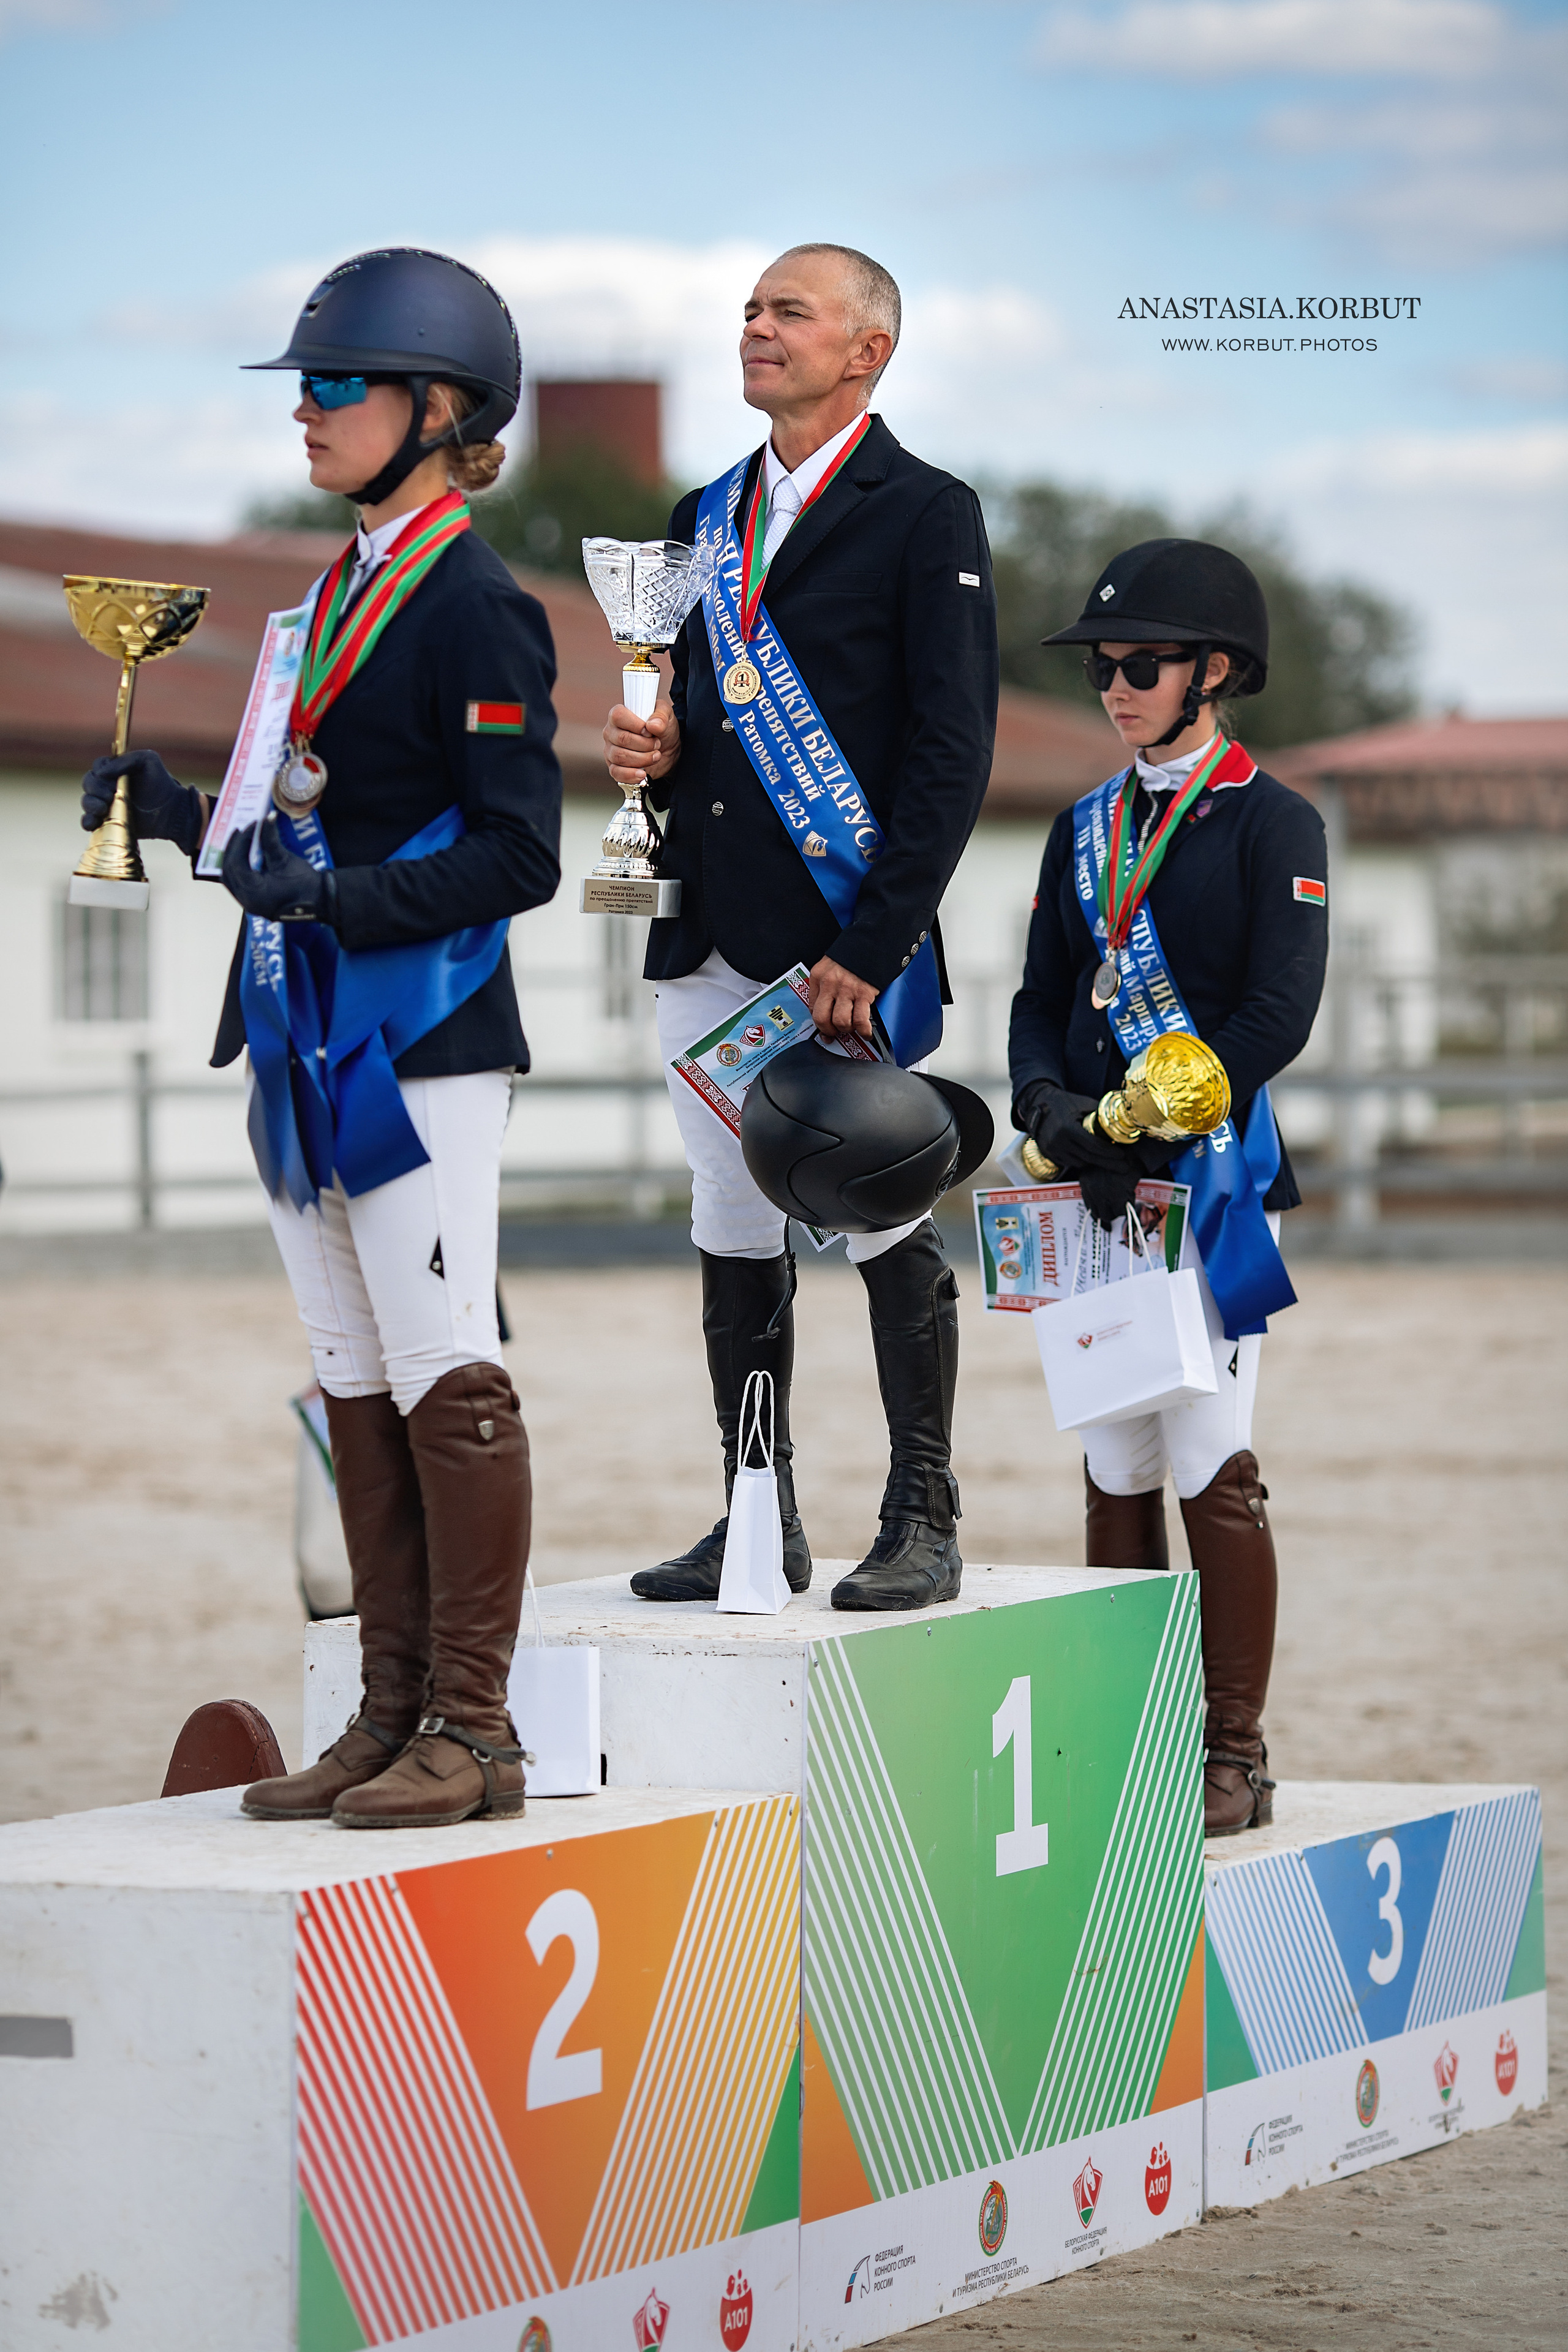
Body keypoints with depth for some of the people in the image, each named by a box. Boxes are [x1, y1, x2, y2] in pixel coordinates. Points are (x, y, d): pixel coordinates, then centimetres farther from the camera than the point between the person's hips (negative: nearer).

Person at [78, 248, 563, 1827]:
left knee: (444, 1376, -6)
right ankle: (395, 1716, 15)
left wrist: (341, 901, -23)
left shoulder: (477, 606, -10)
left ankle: (473, 1731, -1)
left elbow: (516, 856, -15)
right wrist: (180, 816, 7)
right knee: (358, 1388, 10)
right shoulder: (346, 591, 16)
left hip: (421, 1046, -9)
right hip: (314, 1043, 9)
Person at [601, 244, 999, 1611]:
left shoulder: (928, 516, -4)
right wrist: (651, 751, 2)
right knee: (735, 1239, 8)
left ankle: (923, 1525, 5)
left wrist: (872, 946, -17)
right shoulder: (707, 519, 17)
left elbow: (952, 753, -10)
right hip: (711, 939, 7)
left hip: (850, 947, -7)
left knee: (889, 1233, -3)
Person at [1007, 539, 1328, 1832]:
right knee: (1116, 1469, 7)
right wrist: (1053, 1107, -8)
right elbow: (1042, 997, 13)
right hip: (1093, 1189, 5)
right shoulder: (1084, 831, 16)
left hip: (1212, 1177, -5)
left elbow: (1277, 1014, -10)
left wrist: (1144, 1127, -17)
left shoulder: (1273, 825, -1)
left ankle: (1235, 1755, -1)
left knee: (1213, 1468, -7)